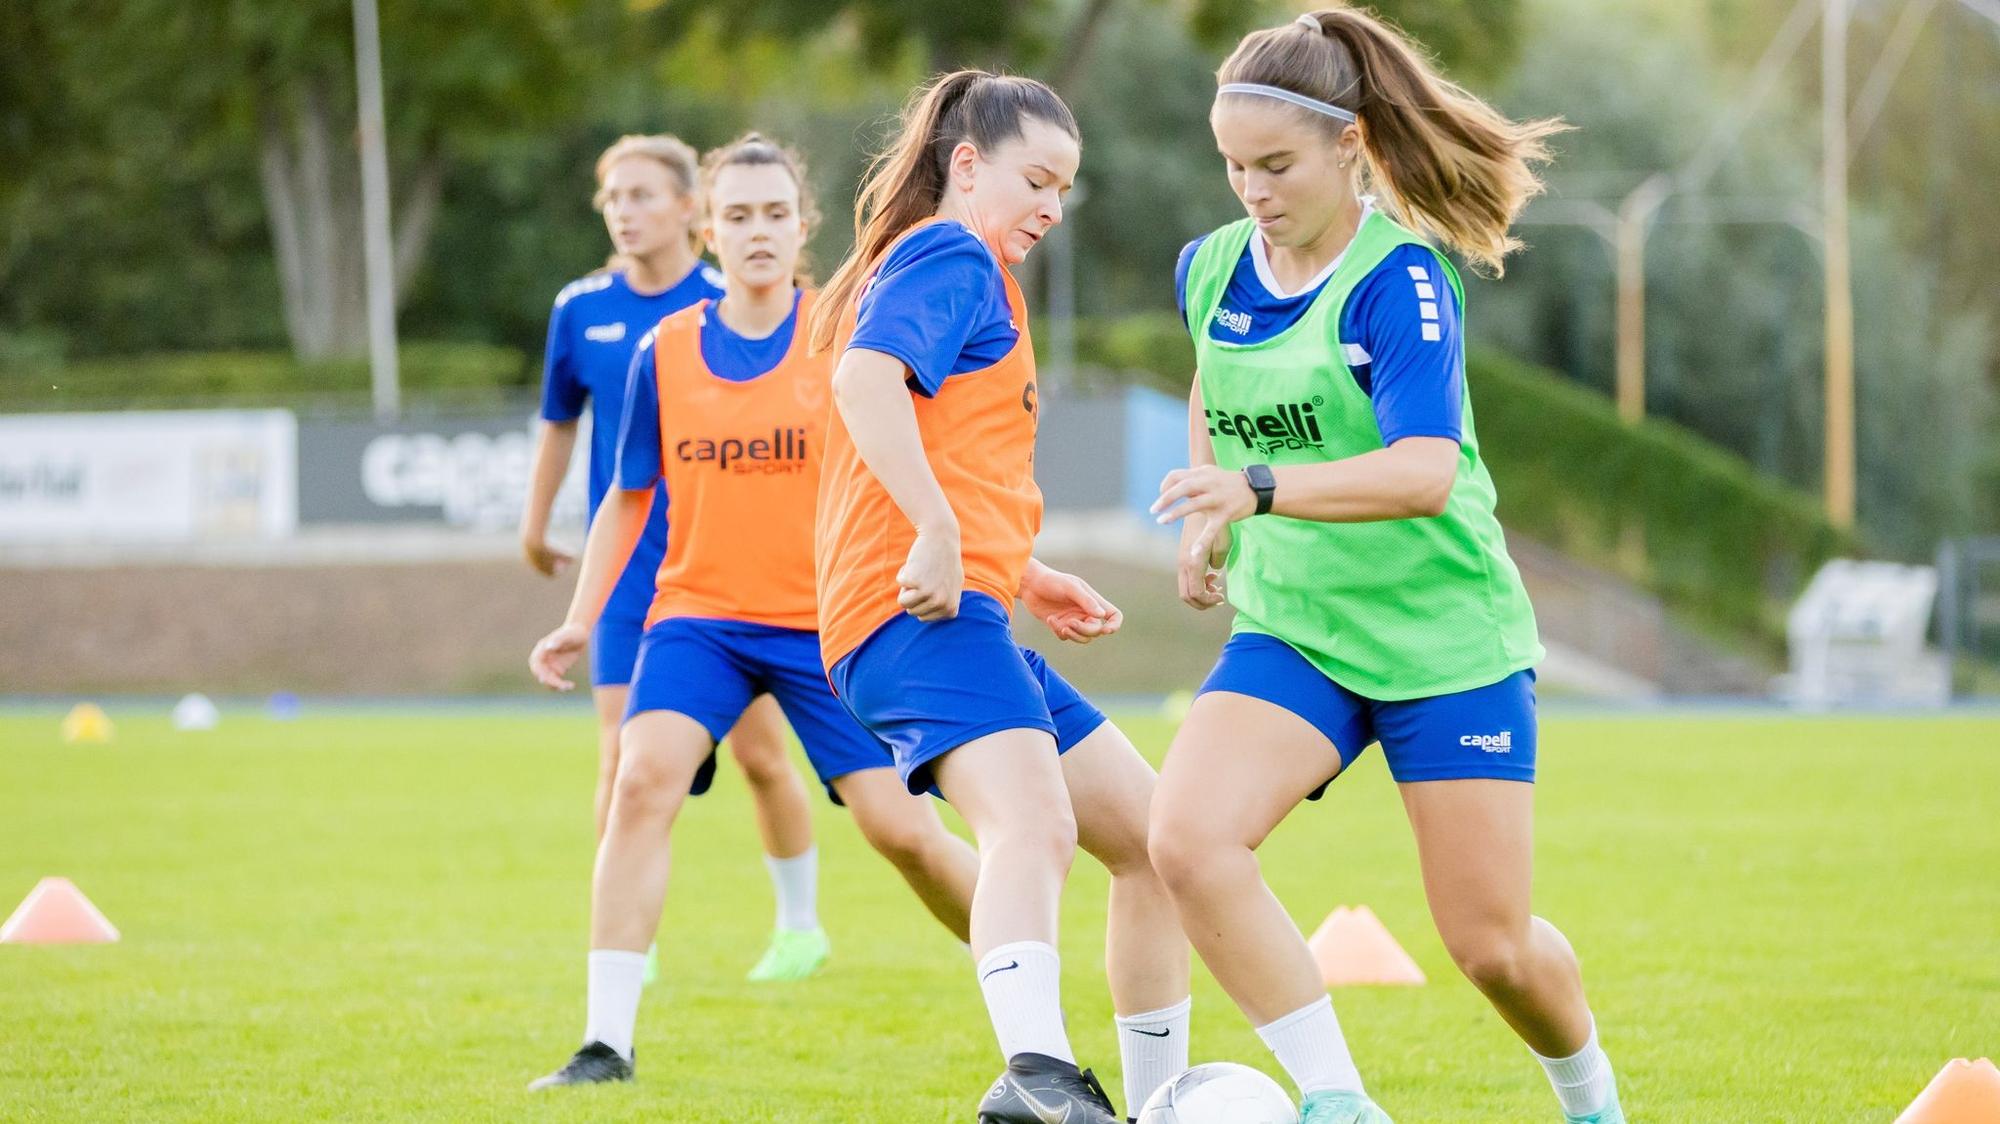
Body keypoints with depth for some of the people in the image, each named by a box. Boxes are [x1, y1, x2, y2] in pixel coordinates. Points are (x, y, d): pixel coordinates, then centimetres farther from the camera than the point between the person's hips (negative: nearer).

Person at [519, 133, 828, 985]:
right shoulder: (581, 310, 1)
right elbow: (559, 421, 17)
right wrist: (535, 524, 24)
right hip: (627, 569, 2)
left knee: (760, 754, 4)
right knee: (622, 758, -7)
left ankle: (800, 926, 21)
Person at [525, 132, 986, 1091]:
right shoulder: (664, 353, 3)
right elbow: (629, 498, 14)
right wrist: (581, 619, 8)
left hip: (826, 620, -1)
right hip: (699, 613, 2)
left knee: (899, 825, -7)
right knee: (643, 779, -22)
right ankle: (607, 1041, -17)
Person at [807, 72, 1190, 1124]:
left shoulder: (922, 266, 30)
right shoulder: (954, 257, -1)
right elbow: (866, 378, -21)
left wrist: (1025, 577, 27)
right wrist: (939, 533, -27)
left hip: (955, 614, 11)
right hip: (928, 614, -11)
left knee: (1150, 834, 14)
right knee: (1034, 823, -33)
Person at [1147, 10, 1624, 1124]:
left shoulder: (1400, 278, -17)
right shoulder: (1213, 270, 2)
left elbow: (1425, 473, -31)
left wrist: (1259, 488, -44)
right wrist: (1206, 522, 12)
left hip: (1448, 637, -5)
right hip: (1291, 633, 5)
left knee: (1492, 945, -1)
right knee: (1188, 839, -24)